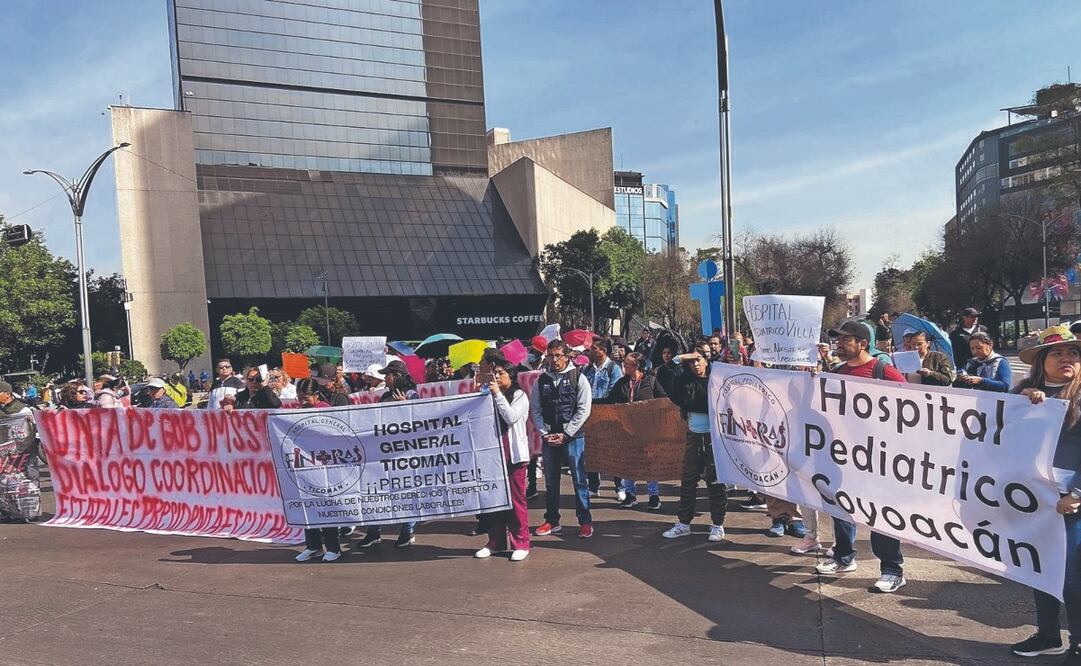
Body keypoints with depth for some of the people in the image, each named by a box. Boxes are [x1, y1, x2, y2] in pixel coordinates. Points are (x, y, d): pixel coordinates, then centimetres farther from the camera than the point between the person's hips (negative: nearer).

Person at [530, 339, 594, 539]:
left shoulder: (578, 378, -3)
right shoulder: (541, 380, 7)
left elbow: (584, 409, -7)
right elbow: (535, 410, 8)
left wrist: (565, 434, -10)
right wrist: (545, 433, -4)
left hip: (573, 437, -3)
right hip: (549, 438, 4)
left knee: (579, 480, -1)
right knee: (551, 481, 11)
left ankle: (585, 522, 10)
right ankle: (552, 521, 22)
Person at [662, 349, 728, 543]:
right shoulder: (685, 380, 7)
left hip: (714, 435, -4)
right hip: (693, 435, 4)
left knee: (716, 481, 3)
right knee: (688, 480, 9)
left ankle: (718, 525, 15)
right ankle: (683, 523, 19)